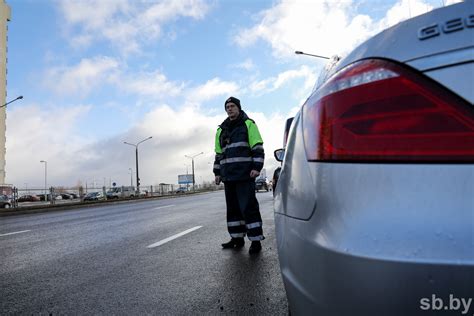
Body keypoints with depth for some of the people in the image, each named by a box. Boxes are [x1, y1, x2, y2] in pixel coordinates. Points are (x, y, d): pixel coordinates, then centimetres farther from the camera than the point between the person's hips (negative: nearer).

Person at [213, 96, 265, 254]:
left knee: (248, 206, -7)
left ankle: (255, 240, -1)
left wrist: (257, 167, -13)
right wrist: (217, 172, 17)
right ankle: (237, 238, 20)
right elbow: (218, 153, 23)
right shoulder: (221, 130, 20)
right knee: (232, 207, 10)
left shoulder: (248, 124, 3)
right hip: (228, 175, 7)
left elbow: (257, 147, -3)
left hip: (245, 174, -6)